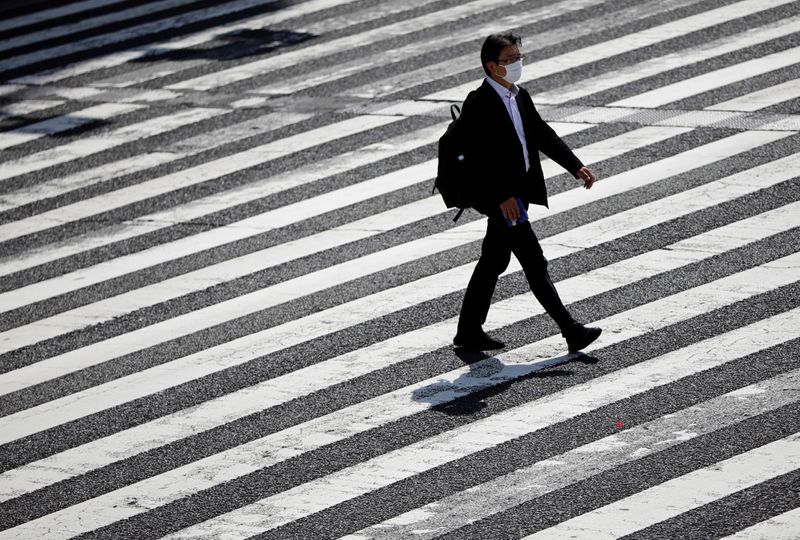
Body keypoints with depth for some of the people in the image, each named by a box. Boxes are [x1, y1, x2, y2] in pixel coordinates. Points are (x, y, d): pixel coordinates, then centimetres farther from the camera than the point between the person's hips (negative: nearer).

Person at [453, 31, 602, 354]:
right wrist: (502, 197, -25)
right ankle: (571, 332, -8)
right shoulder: (478, 104, -17)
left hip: (519, 191, 9)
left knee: (494, 262, 15)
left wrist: (576, 167, 4)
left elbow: (544, 136, 15)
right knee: (534, 264, -8)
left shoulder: (520, 97, 10)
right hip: (499, 198, -9)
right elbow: (477, 157, -21)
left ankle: (469, 332, 25)